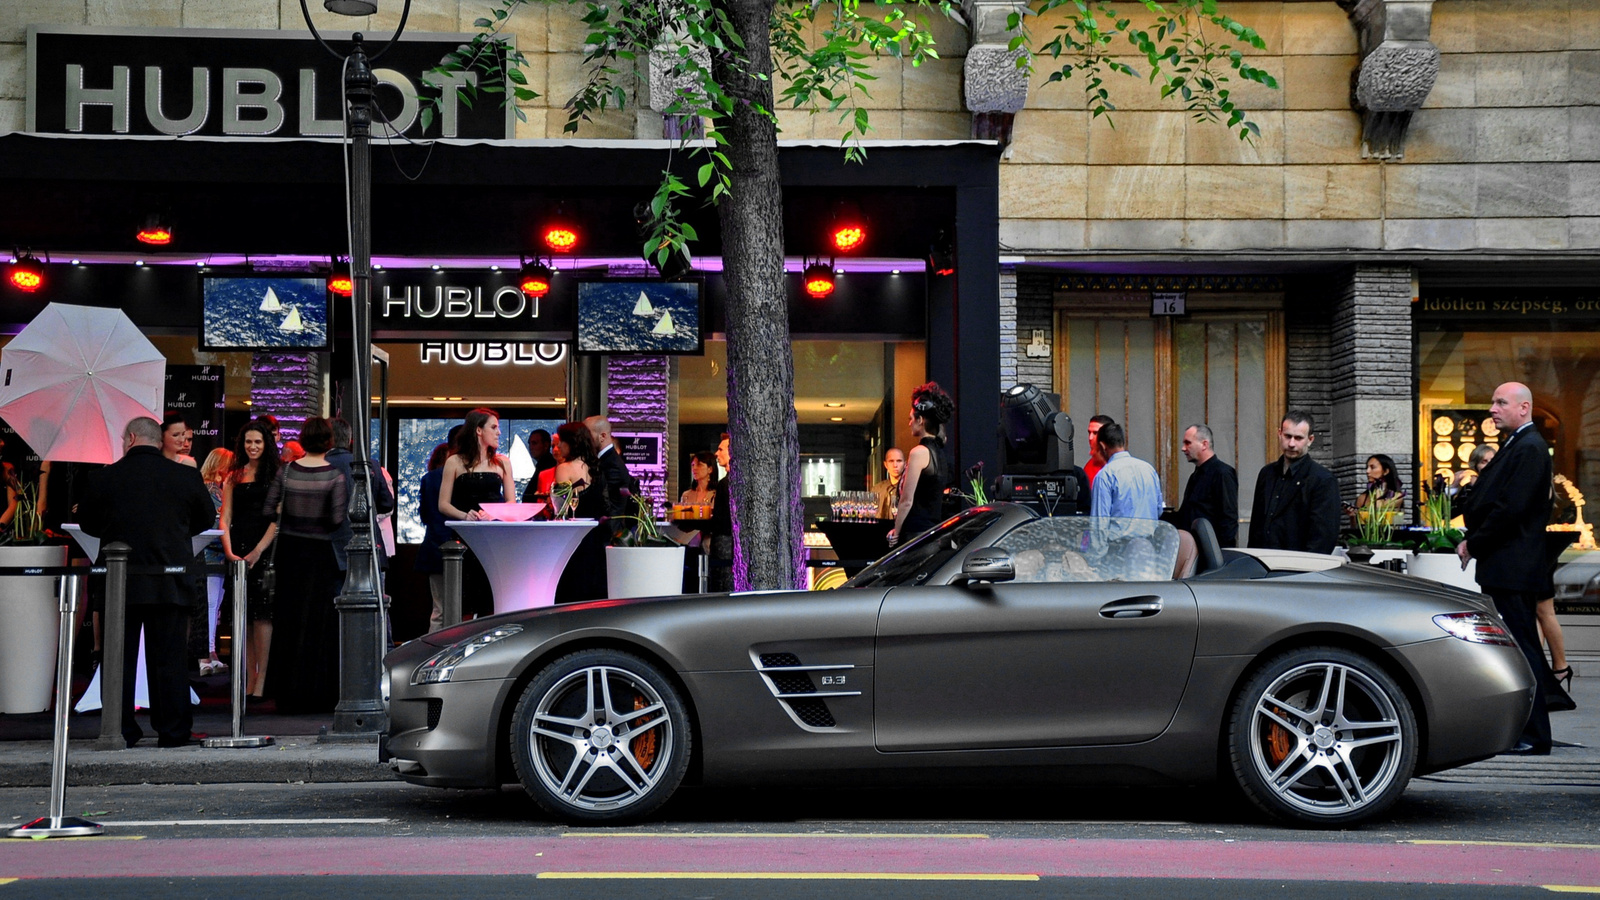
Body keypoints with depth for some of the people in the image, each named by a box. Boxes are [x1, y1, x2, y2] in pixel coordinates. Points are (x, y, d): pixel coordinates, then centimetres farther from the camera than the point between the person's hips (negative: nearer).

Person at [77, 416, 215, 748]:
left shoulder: (105, 477, -3)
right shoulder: (186, 476, -3)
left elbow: (87, 524, 10)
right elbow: (206, 519, 12)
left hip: (118, 582, 0)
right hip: (169, 582, 0)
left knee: (119, 658, 8)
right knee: (169, 658, 4)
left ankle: (121, 730, 8)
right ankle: (173, 730, 5)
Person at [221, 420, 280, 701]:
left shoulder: (275, 475, 3)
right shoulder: (234, 476, 14)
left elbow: (277, 519, -4)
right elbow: (225, 519, 11)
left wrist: (257, 552, -13)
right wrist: (229, 551, -4)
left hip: (265, 550, -4)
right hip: (238, 550, 4)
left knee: (261, 613, -10)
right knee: (241, 615, 2)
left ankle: (261, 681, -12)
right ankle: (249, 679, 5)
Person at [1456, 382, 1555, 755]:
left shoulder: (1529, 448, -13)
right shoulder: (1514, 446, 19)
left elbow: (1511, 508, -21)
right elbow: (1490, 502, 20)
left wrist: (1474, 544, -12)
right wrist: (1471, 540, 6)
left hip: (1514, 568, -10)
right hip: (1505, 567, 10)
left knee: (1522, 648, -7)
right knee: (1519, 647, 12)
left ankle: (1533, 737, -4)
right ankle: (1522, 729, 17)